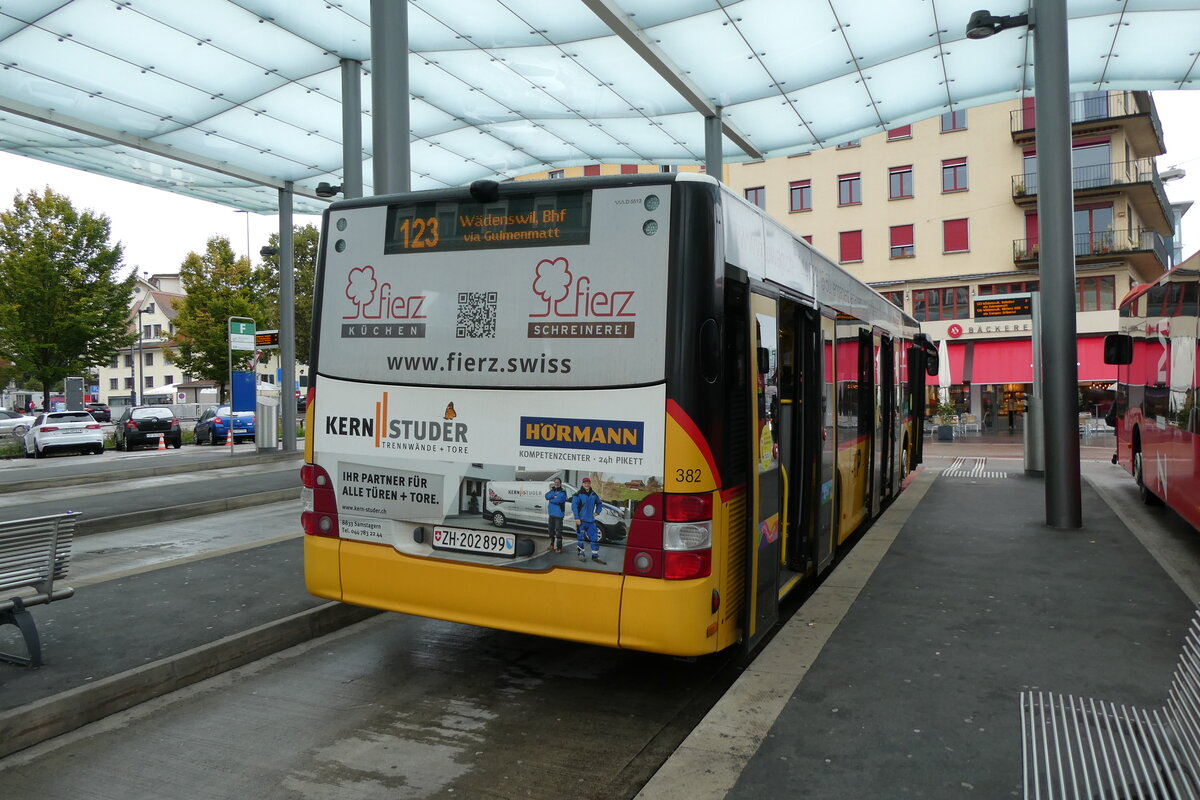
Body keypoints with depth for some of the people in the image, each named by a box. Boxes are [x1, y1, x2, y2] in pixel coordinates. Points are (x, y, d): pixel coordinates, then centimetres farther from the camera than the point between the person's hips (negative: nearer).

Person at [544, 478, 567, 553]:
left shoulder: (562, 492, -8)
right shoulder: (552, 491, 13)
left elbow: (559, 500, -24)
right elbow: (547, 496, -4)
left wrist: (551, 499, -10)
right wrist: (554, 496, -20)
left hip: (558, 515, -8)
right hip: (551, 513, 8)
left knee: (558, 531, -10)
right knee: (551, 530, 18)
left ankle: (559, 548, -8)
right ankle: (552, 545, 32)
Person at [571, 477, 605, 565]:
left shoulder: (594, 495, 9)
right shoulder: (578, 495, -7)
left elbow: (598, 503, 26)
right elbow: (574, 506, -12)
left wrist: (597, 512, 12)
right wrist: (577, 518, -17)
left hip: (591, 521, 4)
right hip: (581, 520, -4)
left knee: (595, 538, 0)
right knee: (580, 538, 1)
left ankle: (595, 556, 6)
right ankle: (581, 554, 16)